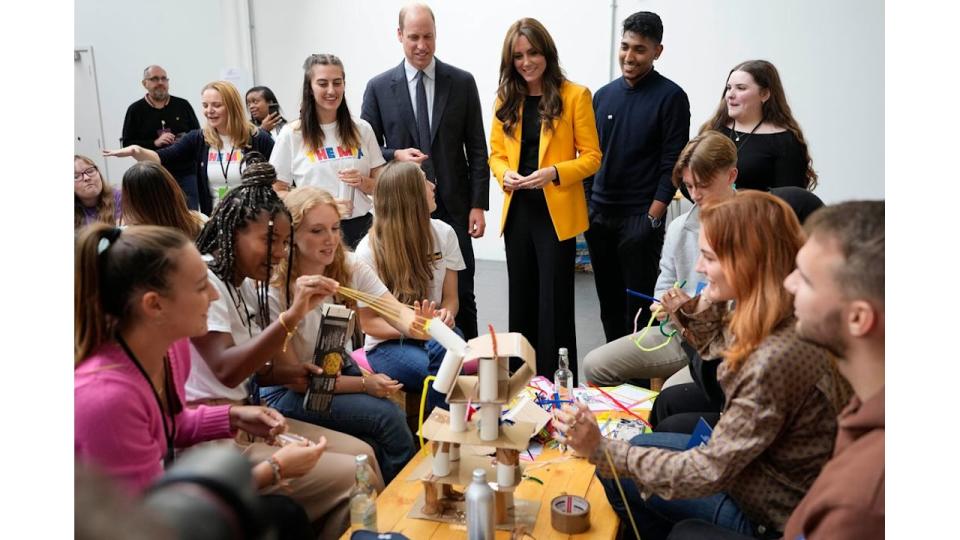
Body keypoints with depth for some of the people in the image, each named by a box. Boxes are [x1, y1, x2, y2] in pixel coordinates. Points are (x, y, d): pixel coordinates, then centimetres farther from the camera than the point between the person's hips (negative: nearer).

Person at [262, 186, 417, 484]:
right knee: (387, 416, -23)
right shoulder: (274, 290, -23)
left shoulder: (350, 267, -8)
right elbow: (291, 375, -17)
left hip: (343, 372, 5)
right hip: (288, 391, -5)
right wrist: (364, 383, -24)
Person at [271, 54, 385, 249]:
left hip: (361, 227, 2)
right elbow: (277, 193, 0)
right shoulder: (292, 134, -2)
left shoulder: (362, 129, 4)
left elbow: (380, 185, 11)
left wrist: (362, 182, -11)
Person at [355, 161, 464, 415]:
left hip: (434, 331, 3)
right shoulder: (369, 250, -9)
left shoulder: (444, 233, 2)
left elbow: (450, 297, 7)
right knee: (438, 371, -34)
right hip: (388, 343, -3)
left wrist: (446, 314, -18)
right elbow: (369, 324, -6)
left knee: (443, 345, -35)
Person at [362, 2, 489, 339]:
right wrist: (395, 156, -15)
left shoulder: (463, 82, 3)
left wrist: (478, 205, -3)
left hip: (453, 207, 1)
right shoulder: (378, 87, 2)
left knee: (462, 296, 8)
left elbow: (477, 149, 3)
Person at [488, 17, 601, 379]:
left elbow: (591, 156, -6)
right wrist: (505, 174, -10)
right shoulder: (506, 98, 9)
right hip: (517, 212, 5)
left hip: (557, 213, -5)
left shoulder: (575, 95, -5)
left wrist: (554, 172, -22)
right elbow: (496, 153, 12)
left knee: (554, 302, 1)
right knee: (522, 301, 13)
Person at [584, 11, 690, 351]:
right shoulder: (604, 95, 10)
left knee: (639, 305, 0)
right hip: (599, 214, 6)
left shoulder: (670, 97, -5)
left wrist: (653, 217, -14)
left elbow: (673, 162, -9)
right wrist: (587, 203, 9)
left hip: (641, 218, -5)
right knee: (609, 302, 13)